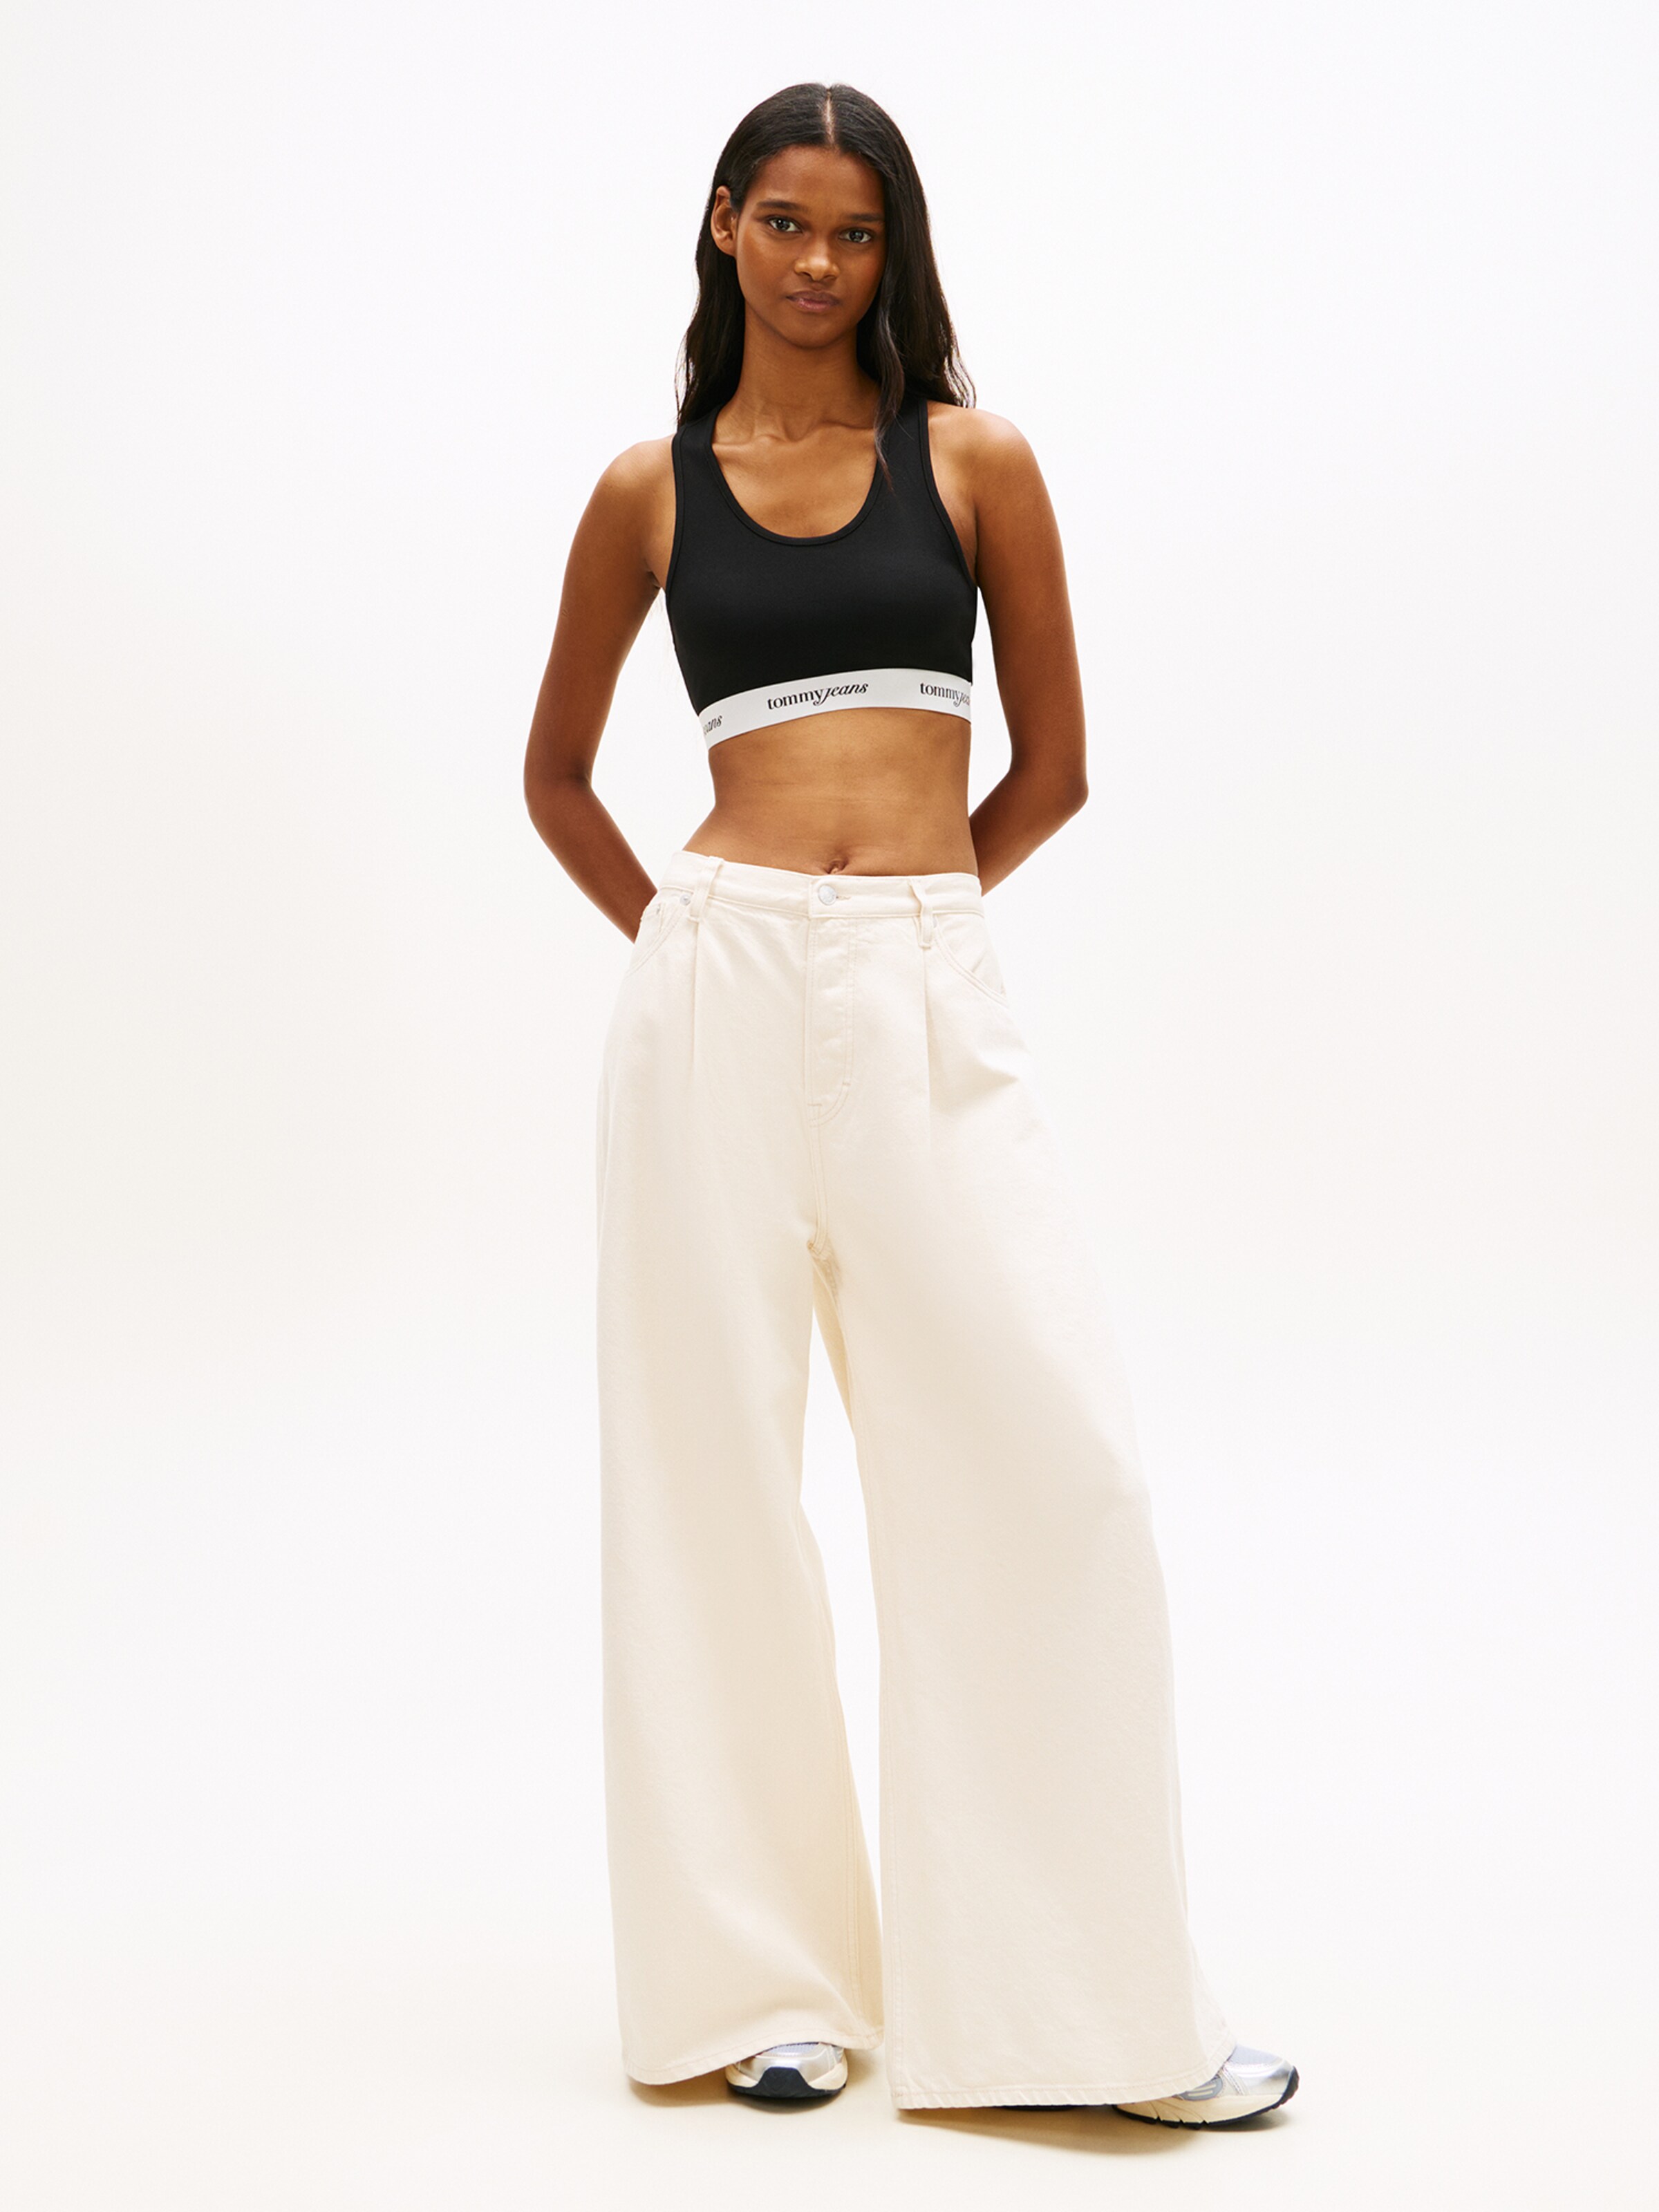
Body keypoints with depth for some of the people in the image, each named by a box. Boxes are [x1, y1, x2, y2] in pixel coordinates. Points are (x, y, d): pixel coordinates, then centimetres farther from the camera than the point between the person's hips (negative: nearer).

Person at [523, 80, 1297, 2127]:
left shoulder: (976, 461, 9)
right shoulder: (650, 490, 11)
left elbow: (1052, 766, 10)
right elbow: (554, 771, 20)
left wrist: (891, 911, 12)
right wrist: (685, 936, 11)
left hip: (928, 996, 0)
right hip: (717, 996, 1)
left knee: (1046, 1459, -6)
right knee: (715, 1461, 3)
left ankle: (1092, 1993, 7)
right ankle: (763, 1974, 16)